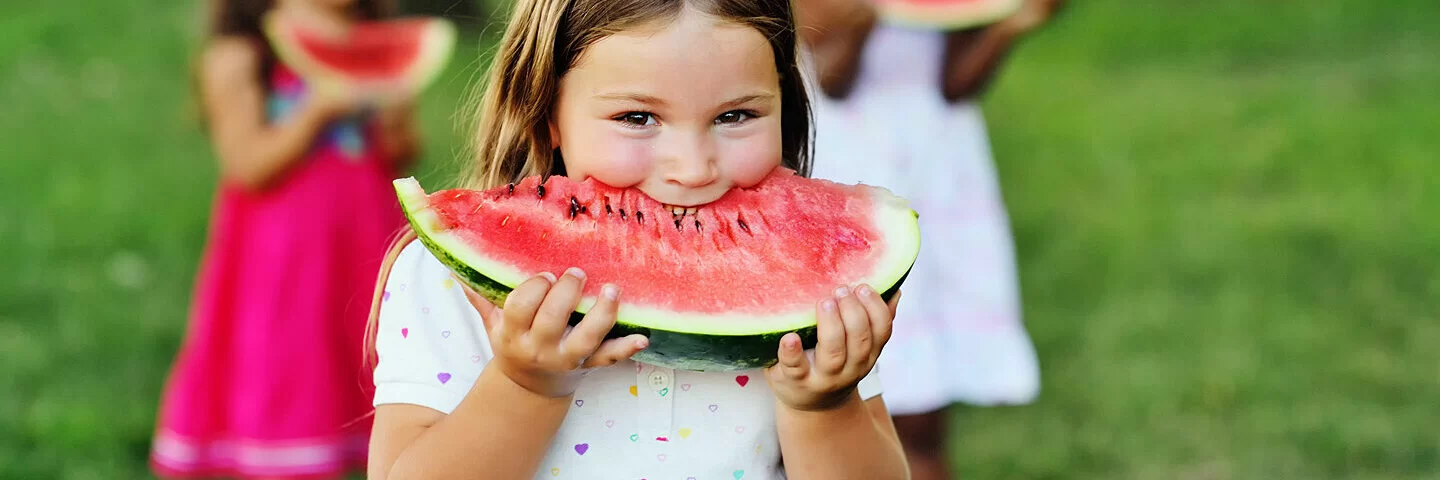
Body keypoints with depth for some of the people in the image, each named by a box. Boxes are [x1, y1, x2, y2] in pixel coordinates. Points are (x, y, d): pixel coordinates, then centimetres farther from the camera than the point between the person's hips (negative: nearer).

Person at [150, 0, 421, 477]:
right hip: (279, 248, -5)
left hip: (366, 237, 5)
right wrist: (319, 109, -23)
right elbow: (247, 167, -13)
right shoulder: (237, 57, -7)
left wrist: (396, 123, -10)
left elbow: (401, 159, 13)